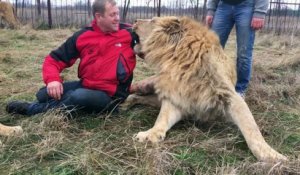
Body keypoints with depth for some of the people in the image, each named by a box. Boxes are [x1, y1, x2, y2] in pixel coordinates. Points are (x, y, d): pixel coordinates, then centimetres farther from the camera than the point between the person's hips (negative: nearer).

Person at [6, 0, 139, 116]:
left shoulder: (129, 33, -7)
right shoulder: (82, 37, -1)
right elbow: (54, 59, 0)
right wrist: (52, 79, -17)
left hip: (110, 95, -3)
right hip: (84, 85, 4)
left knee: (78, 97, -33)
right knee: (44, 94, -14)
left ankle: (32, 109, -8)